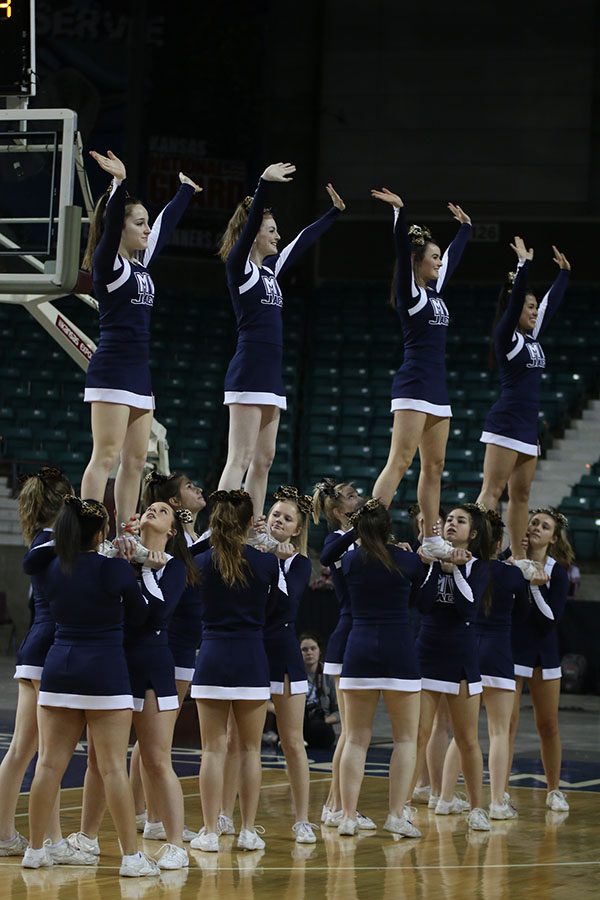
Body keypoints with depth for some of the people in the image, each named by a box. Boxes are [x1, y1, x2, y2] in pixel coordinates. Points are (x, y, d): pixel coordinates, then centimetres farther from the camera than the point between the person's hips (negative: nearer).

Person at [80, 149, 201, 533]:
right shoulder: (107, 264, -7)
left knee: (135, 461, 7)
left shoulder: (141, 264, 15)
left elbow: (167, 223, 28)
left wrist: (188, 191, 38)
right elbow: (111, 222, -24)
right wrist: (119, 183, -37)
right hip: (111, 370, -9)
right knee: (106, 457, -13)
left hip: (139, 372, 9)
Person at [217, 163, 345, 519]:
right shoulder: (238, 266, -4)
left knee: (263, 460, 8)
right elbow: (248, 225, -20)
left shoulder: (270, 268, 18)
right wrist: (264, 184, -32)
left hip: (270, 375, 9)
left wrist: (335, 212, 37)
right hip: (248, 372, -9)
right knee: (240, 459, -15)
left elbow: (304, 241, 30)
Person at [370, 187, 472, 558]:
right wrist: (399, 213, -29)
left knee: (434, 467, 9)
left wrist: (465, 227, 40)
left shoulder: (434, 291, 17)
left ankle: (431, 540, 12)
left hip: (437, 388, 9)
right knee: (400, 461, -15)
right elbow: (402, 251, -19)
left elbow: (453, 257, 32)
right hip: (414, 384, -9)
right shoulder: (409, 292, -5)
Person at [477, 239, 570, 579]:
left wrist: (564, 272, 28)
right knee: (493, 491, -13)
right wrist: (524, 264, -21)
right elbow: (514, 299, -18)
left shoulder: (533, 338, 16)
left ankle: (519, 558, 11)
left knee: (521, 495, 9)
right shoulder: (506, 337, -5)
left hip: (529, 427, 9)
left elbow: (553, 303, 25)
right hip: (506, 424, -8)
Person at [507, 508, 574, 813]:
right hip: (510, 650, -2)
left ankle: (554, 790, 22)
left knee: (548, 725, 9)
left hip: (544, 653, 2)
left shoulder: (557, 572, -3)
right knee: (507, 722, -7)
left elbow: (551, 618, -12)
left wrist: (535, 585, -20)